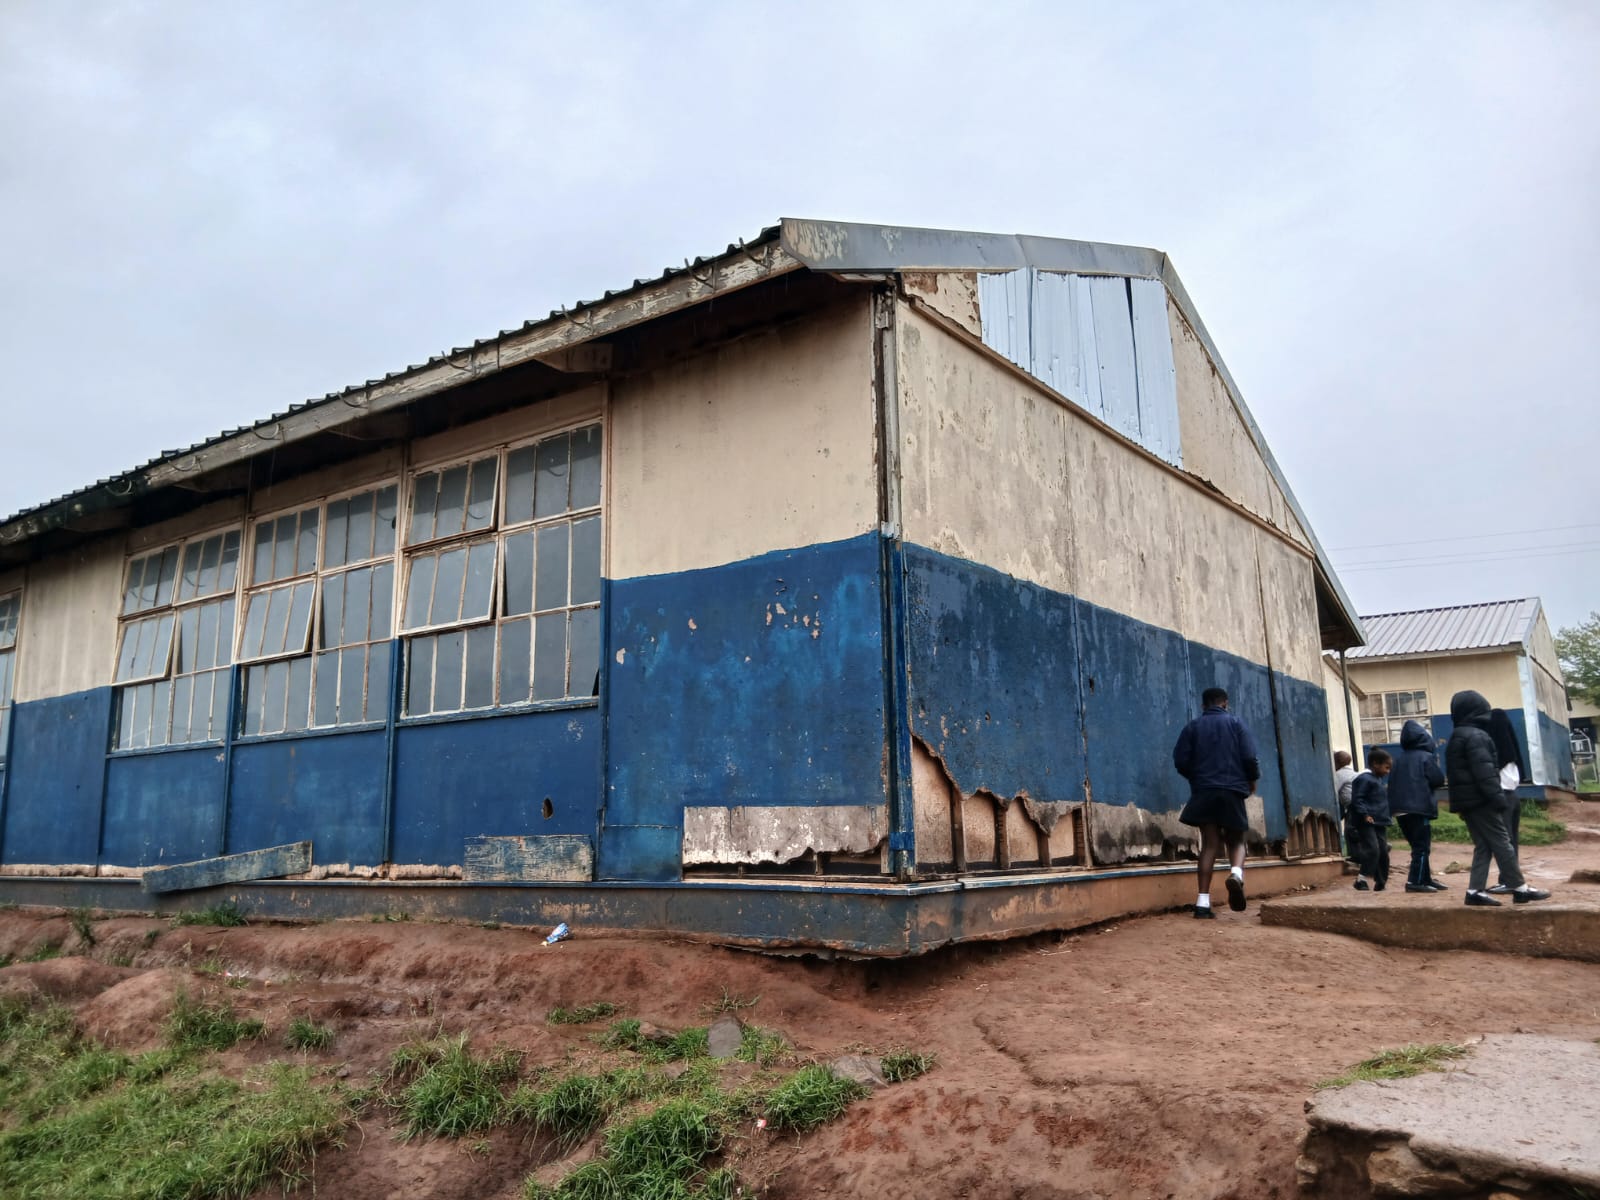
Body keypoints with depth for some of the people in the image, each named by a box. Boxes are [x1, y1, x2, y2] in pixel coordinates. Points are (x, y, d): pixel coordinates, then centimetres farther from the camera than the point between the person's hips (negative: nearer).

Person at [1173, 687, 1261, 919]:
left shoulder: (1193, 726, 8)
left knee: (1209, 843, 4)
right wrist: (1252, 779, 14)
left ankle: (1203, 902, -5)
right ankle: (1236, 874, -21)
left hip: (1203, 792, 1)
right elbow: (1250, 757, -5)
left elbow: (1180, 760, 2)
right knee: (1236, 840, 13)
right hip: (1232, 790, -1)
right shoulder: (1236, 723, 5)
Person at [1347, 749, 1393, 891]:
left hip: (1380, 823, 10)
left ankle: (1380, 883, 16)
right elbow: (1357, 799, -17)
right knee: (1372, 849, -18)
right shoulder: (1364, 779, -11)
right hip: (1367, 823, -10)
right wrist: (1364, 814, -26)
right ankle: (1362, 879, -14)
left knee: (1383, 852, 9)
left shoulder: (1378, 780, 20)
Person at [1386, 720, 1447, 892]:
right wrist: (1436, 766, 11)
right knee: (1422, 847, -3)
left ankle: (1426, 879, 20)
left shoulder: (1399, 759, 11)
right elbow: (1439, 780, -7)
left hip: (1400, 809, 6)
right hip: (1420, 808, -6)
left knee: (1418, 845, 15)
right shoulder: (1426, 757, -6)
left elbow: (1392, 783, 11)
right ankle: (1415, 881, -10)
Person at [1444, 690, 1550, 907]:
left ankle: (1475, 890, 2)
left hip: (1465, 800, 9)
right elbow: (1484, 770, -20)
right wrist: (1497, 797, -21)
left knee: (1483, 845, 8)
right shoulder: (1476, 736, -12)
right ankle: (1520, 888, 1)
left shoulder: (1455, 738, 18)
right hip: (1480, 800, -9)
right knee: (1501, 843, -3)